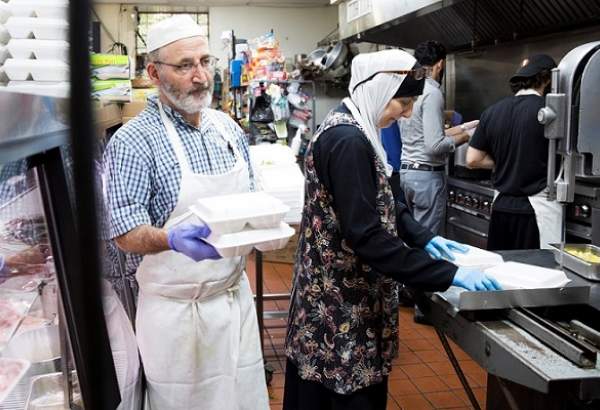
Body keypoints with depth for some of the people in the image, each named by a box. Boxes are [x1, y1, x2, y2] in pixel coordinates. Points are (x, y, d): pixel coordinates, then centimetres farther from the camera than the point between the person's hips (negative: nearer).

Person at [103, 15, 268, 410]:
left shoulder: (229, 127, 5)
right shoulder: (134, 140, -15)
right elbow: (126, 232, -17)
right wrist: (174, 240, -36)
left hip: (236, 295, 5)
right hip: (176, 309, -5)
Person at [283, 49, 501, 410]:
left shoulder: (352, 130, 9)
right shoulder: (348, 140, -23)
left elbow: (379, 205, 18)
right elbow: (365, 235, -27)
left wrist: (425, 238, 7)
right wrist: (448, 275, -24)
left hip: (340, 292, 10)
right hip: (343, 300, -10)